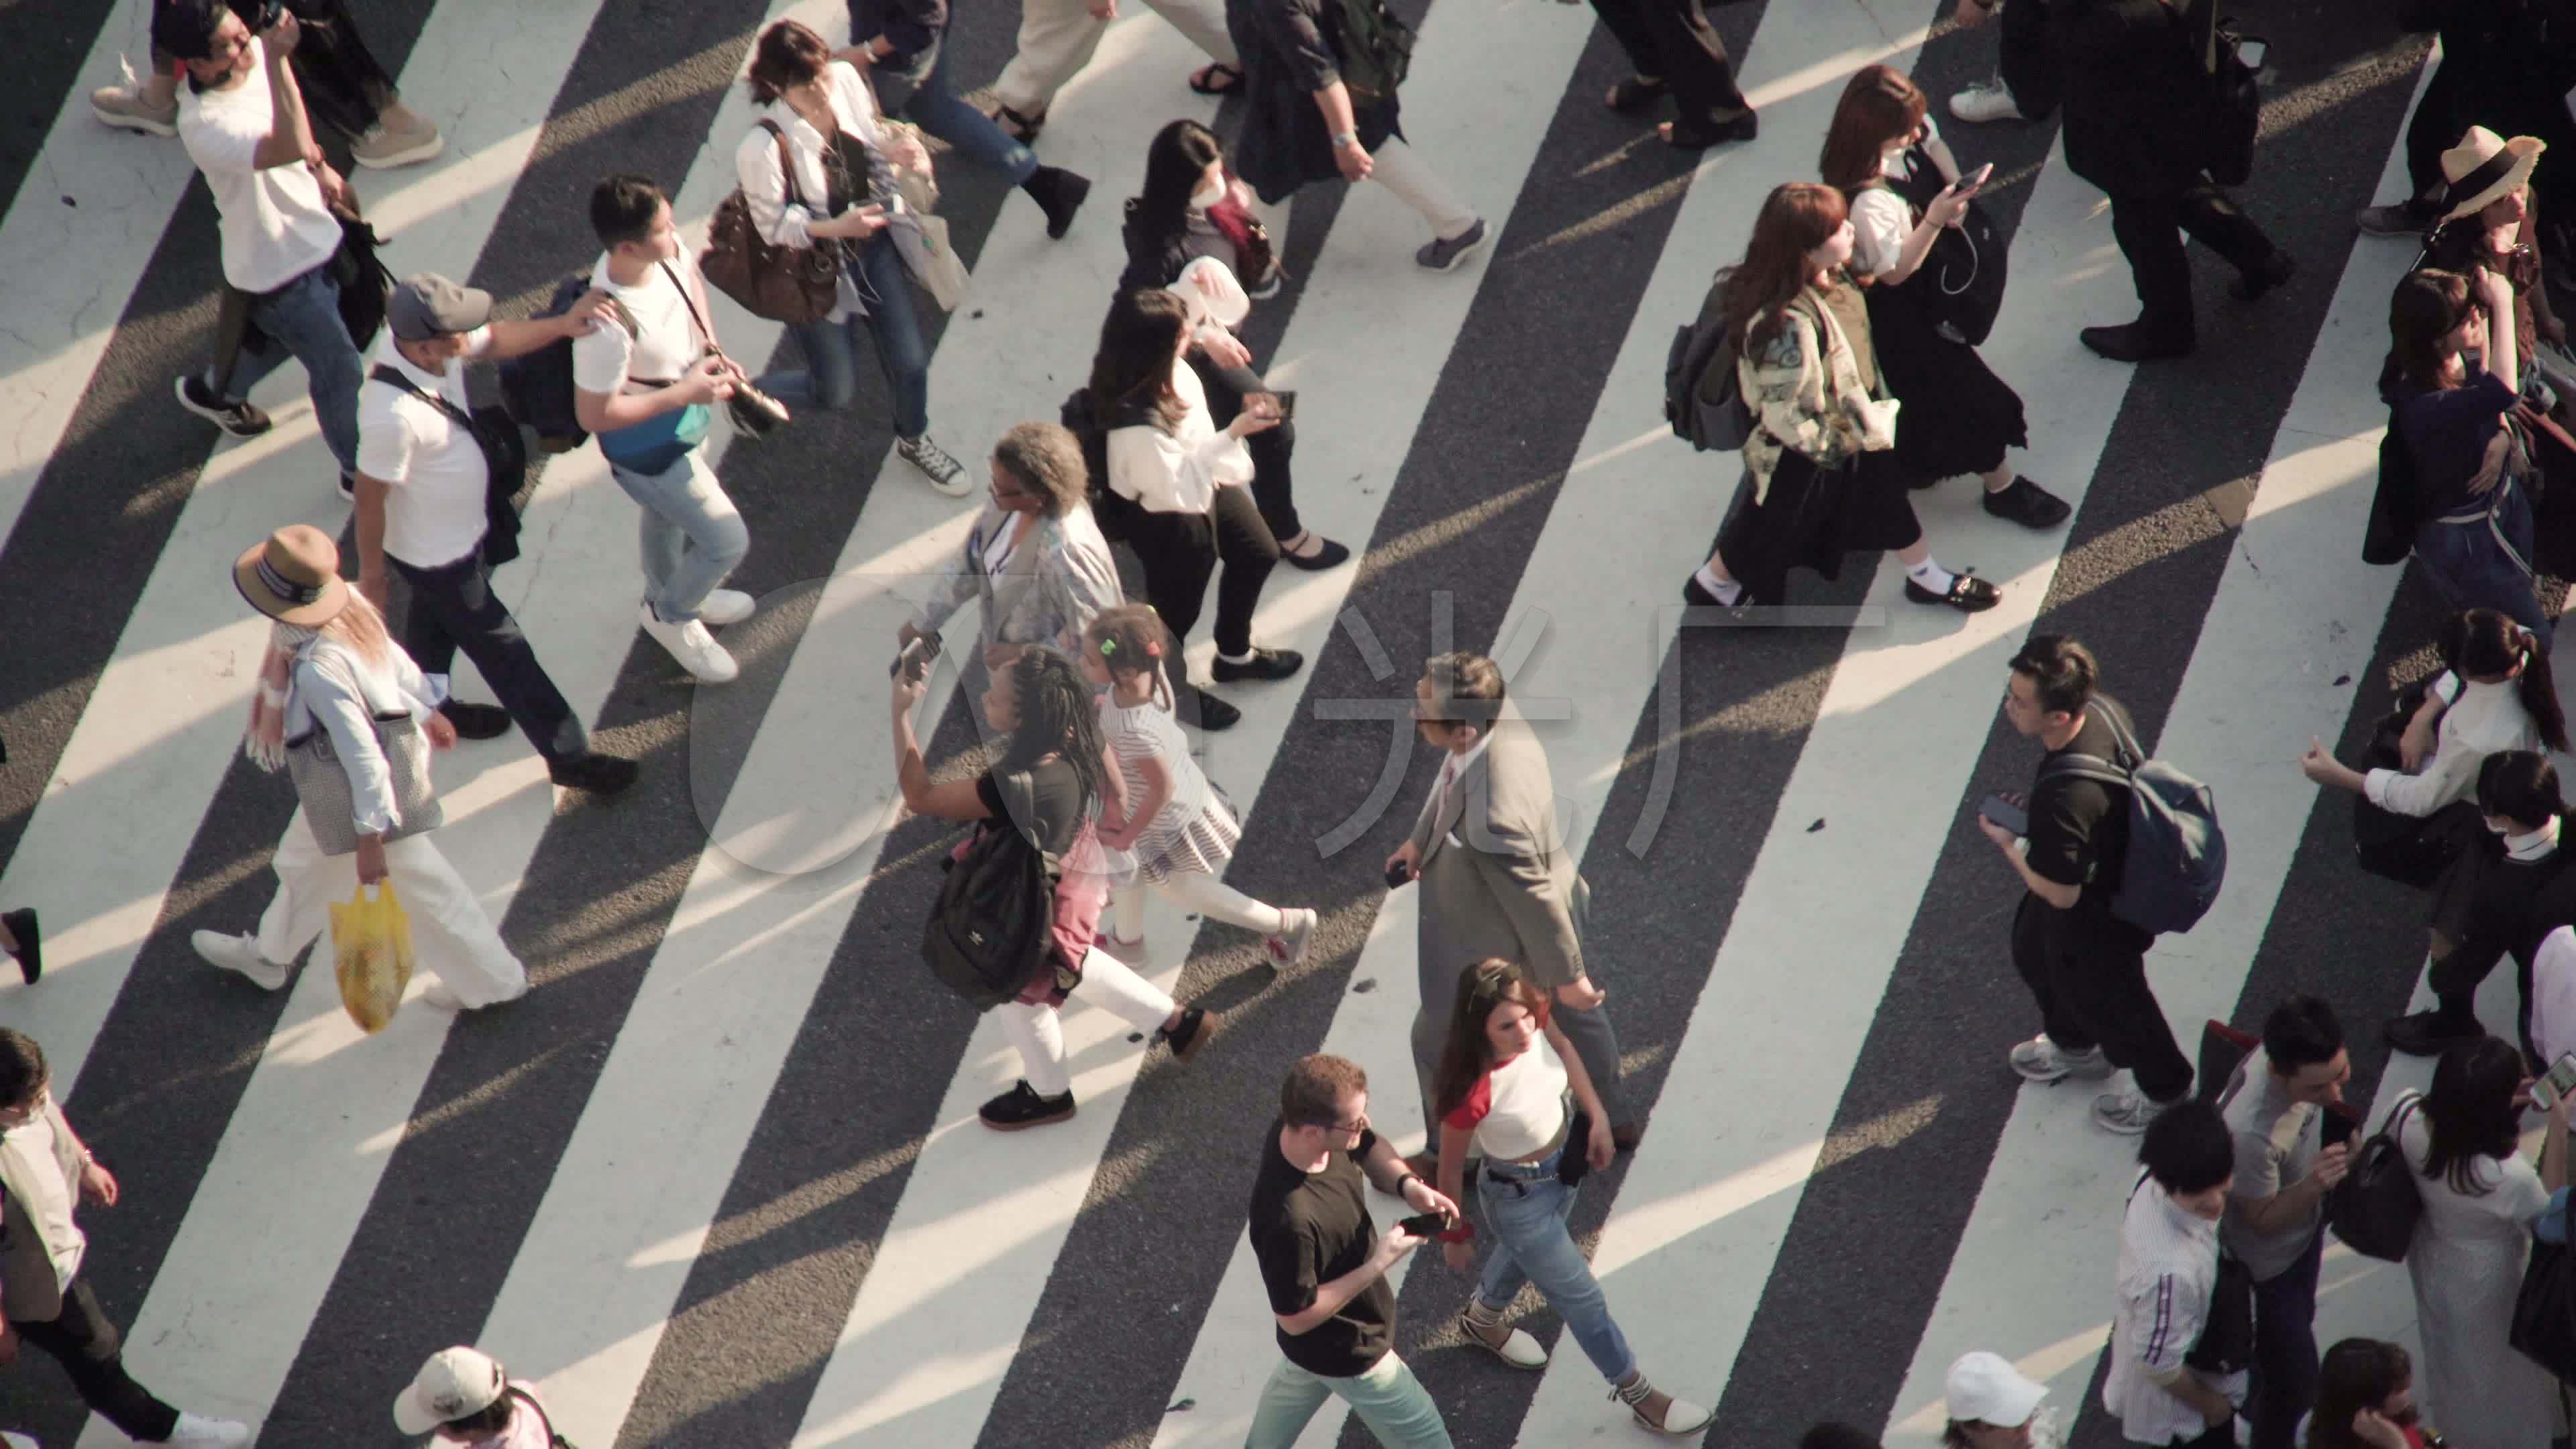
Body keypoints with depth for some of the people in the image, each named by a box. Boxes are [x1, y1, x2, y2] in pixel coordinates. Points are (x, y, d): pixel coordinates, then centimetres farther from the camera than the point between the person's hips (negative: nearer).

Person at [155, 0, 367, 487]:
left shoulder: (257, 57, -15)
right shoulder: (205, 125, -40)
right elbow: (286, 148, -58)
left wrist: (319, 167, 11)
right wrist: (276, 59, -67)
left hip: (312, 236, 8)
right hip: (277, 269, -8)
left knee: (284, 334, 33)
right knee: (339, 370, 9)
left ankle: (215, 391, 60)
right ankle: (361, 471, 34)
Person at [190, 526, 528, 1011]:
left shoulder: (318, 669, -39)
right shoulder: (348, 606, -16)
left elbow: (360, 752, -34)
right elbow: (396, 659, 1)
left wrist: (370, 836, -26)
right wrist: (426, 711, 20)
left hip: (369, 794, -9)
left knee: (424, 889, 14)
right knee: (303, 863, 31)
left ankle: (493, 980, 34)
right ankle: (268, 955, 54)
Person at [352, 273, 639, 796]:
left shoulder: (426, 338, -22)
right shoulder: (393, 416, -44)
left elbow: (495, 340, -3)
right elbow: (370, 497, -29)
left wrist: (563, 325, -19)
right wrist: (372, 573, -14)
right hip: (435, 552, -8)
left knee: (437, 614, 33)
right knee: (501, 649, 11)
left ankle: (429, 704, 59)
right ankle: (568, 756, 28)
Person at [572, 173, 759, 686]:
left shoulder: (667, 251, -22)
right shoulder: (608, 326, -44)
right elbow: (593, 415, -32)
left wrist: (711, 349, -7)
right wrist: (684, 393, -29)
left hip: (680, 422, 7)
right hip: (648, 449, -7)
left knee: (668, 514, 34)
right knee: (728, 542, 8)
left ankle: (669, 597, 64)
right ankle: (671, 616, 38)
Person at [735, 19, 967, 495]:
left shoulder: (846, 79, -18)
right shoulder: (761, 148, -35)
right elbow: (774, 227, -21)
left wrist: (896, 149, -17)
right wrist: (836, 228, -34)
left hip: (873, 246, 5)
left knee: (910, 360, 15)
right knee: (836, 393, 11)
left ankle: (914, 441, 48)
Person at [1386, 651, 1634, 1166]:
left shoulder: (1494, 820, -48)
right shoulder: (1499, 717, -24)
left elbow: (1535, 901, -31)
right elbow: (1452, 782, 0)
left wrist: (1568, 976, -15)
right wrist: (1420, 838, 13)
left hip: (1503, 944, -8)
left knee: (1437, 1043, 20)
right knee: (1575, 1017, 32)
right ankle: (1614, 1121, 59)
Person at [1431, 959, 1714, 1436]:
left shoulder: (1534, 1018, -27)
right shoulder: (1473, 1092, -41)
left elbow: (1562, 1046, 0)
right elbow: (1451, 1168, -23)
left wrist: (1596, 1115, -1)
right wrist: (1454, 1235, -9)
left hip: (1565, 1163, 7)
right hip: (1519, 1197, -7)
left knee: (1523, 1256, 36)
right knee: (1583, 1300, 13)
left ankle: (1482, 1320, 67)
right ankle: (1638, 1395, 36)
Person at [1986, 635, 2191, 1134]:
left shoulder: (2062, 799, -46)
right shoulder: (2105, 710, -22)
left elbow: (2060, 893, -31)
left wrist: (2009, 843, -15)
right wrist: (2032, 809, 1)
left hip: (2096, 920, -8)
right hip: (2119, 865, 8)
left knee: (2104, 1000, 22)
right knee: (2033, 953, 34)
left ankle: (2164, 1088, 52)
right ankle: (2074, 1047, 62)